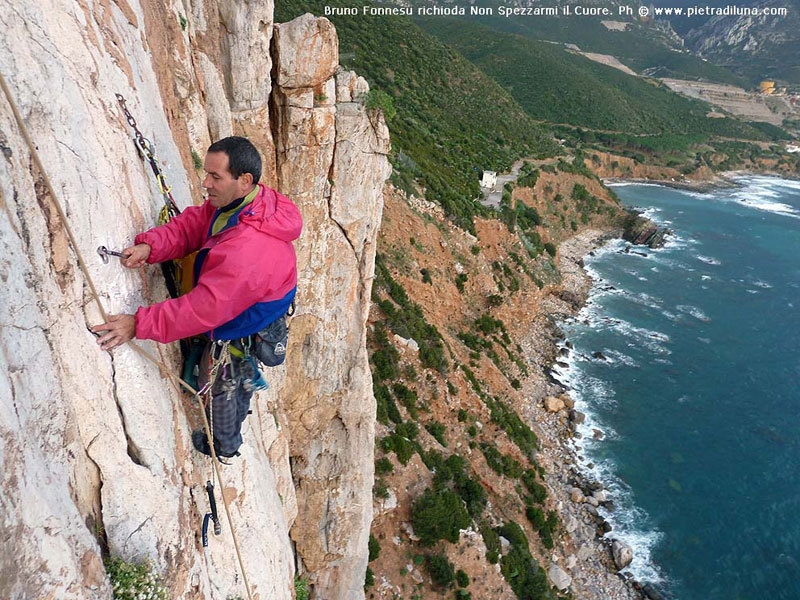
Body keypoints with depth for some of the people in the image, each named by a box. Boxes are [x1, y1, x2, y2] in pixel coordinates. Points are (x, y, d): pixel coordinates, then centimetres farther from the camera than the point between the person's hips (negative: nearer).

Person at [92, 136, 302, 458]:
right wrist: (150, 245, -25)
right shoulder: (235, 202, -13)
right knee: (240, 380, 33)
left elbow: (205, 308, -41)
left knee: (220, 389, 21)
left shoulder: (247, 250, -43)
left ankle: (224, 447, 51)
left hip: (239, 336, -8)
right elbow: (193, 224, -7)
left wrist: (139, 324, -38)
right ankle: (234, 429, 63)